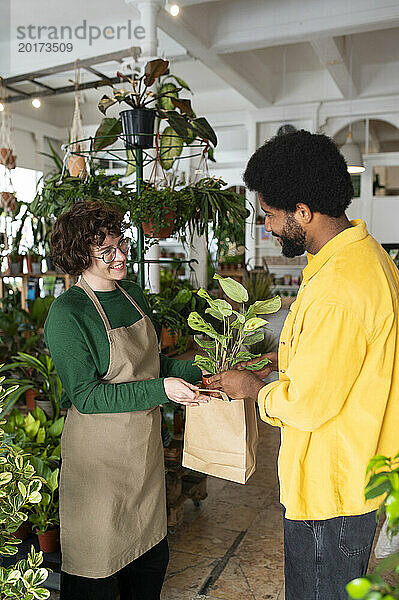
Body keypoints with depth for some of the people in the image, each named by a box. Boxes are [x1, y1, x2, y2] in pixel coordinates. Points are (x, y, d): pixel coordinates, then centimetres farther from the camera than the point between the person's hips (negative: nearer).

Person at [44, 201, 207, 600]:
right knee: (97, 566, 10)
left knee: (152, 554, 20)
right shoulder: (67, 314, -18)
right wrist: (161, 389, -26)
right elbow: (85, 396, -20)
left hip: (145, 445, 7)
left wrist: (198, 371, 1)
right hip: (98, 451, -7)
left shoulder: (133, 295, 6)